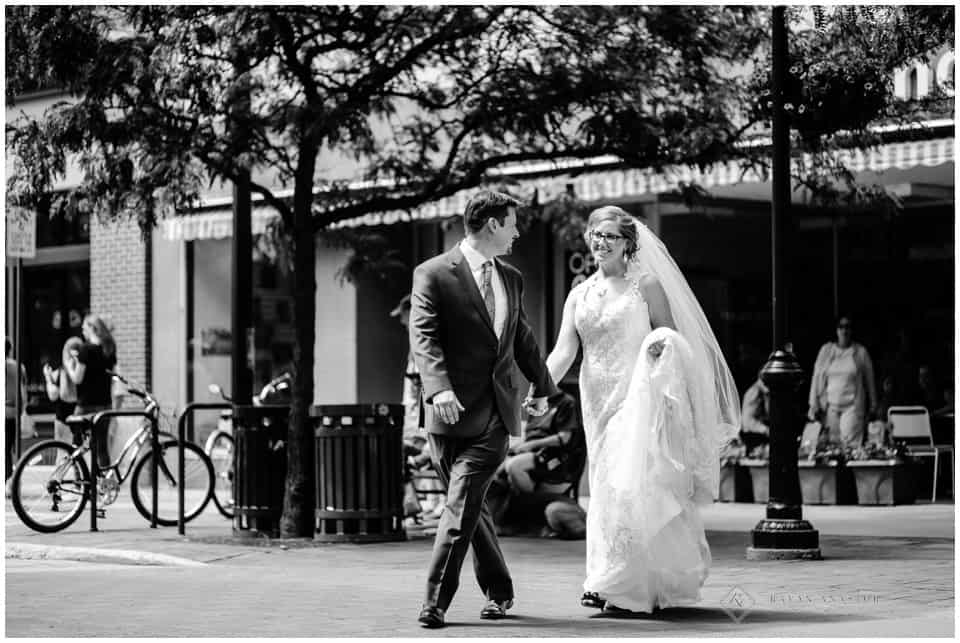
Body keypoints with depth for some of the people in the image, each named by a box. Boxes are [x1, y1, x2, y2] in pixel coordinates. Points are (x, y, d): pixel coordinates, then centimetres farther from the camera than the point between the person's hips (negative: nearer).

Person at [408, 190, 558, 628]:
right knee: (471, 505, 4)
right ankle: (499, 591, 18)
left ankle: (436, 599, -8)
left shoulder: (511, 279, 17)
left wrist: (542, 387, 38)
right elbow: (423, 336, -12)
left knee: (462, 504, -10)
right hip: (451, 409, -3)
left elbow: (523, 340, 29)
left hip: (495, 413, 3)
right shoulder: (433, 274, -2)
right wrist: (439, 387, -27)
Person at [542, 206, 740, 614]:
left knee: (629, 485, -13)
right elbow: (564, 351, 3)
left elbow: (671, 340, 1)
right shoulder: (579, 295, 12)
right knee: (606, 487, 5)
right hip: (599, 403, 5)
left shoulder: (647, 285, 1)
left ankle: (617, 585, -11)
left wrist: (662, 345, -23)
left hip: (638, 399, -5)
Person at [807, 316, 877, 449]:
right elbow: (817, 377, 9)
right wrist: (813, 404, 5)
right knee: (831, 444, -3)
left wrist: (873, 406, 13)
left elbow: (869, 380, 10)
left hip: (853, 405, -2)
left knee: (850, 443, -14)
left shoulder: (860, 352, 3)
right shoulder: (826, 350, 7)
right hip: (830, 405, 2)